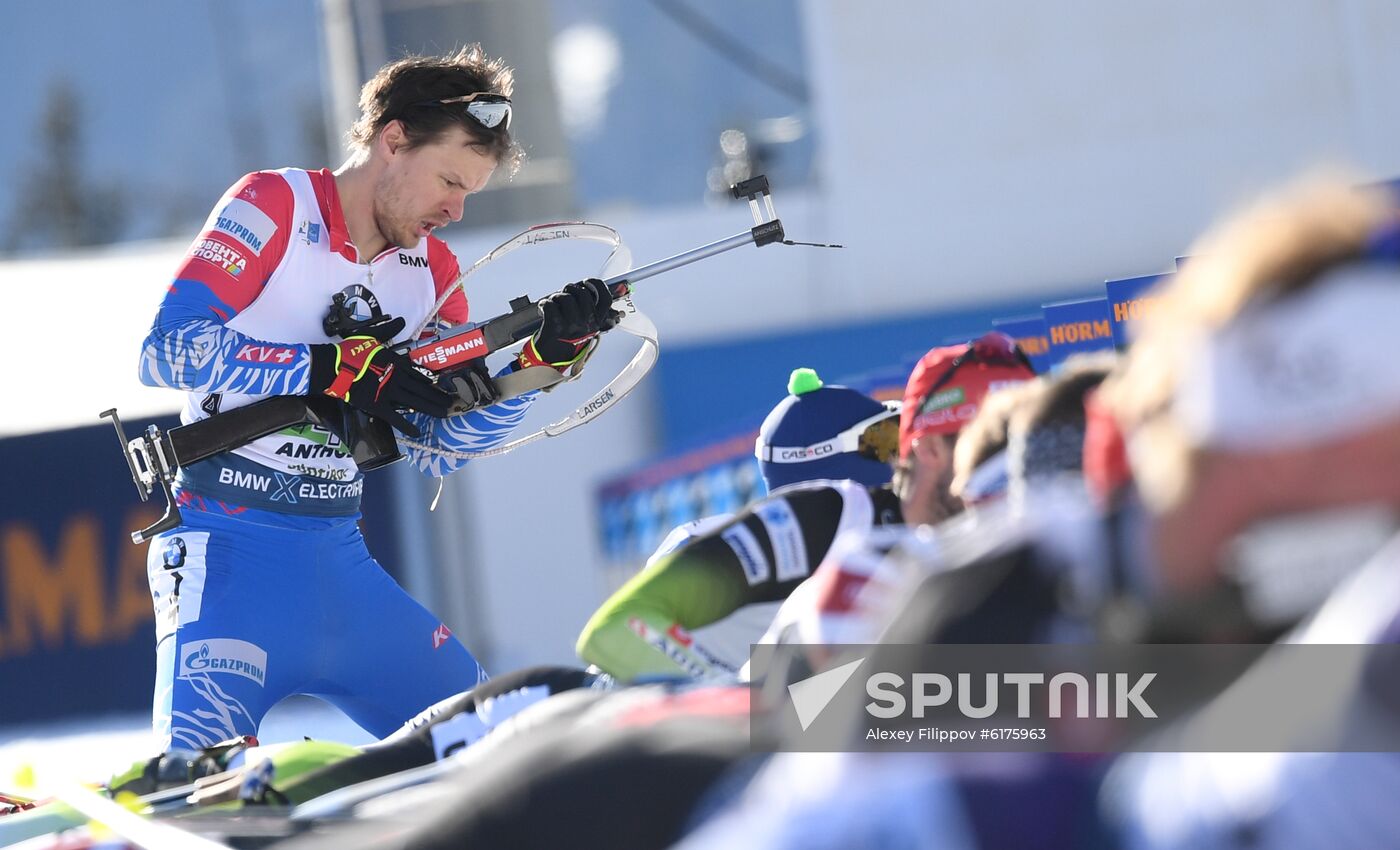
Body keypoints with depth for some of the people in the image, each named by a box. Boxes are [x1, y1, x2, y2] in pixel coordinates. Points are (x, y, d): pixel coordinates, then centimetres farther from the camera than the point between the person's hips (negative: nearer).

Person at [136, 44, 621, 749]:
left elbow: (436, 447, 9)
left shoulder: (431, 270, 14)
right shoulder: (271, 208, -5)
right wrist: (331, 372, -22)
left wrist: (545, 352, -3)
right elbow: (167, 349, -18)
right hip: (230, 550, -7)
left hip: (339, 558, 7)